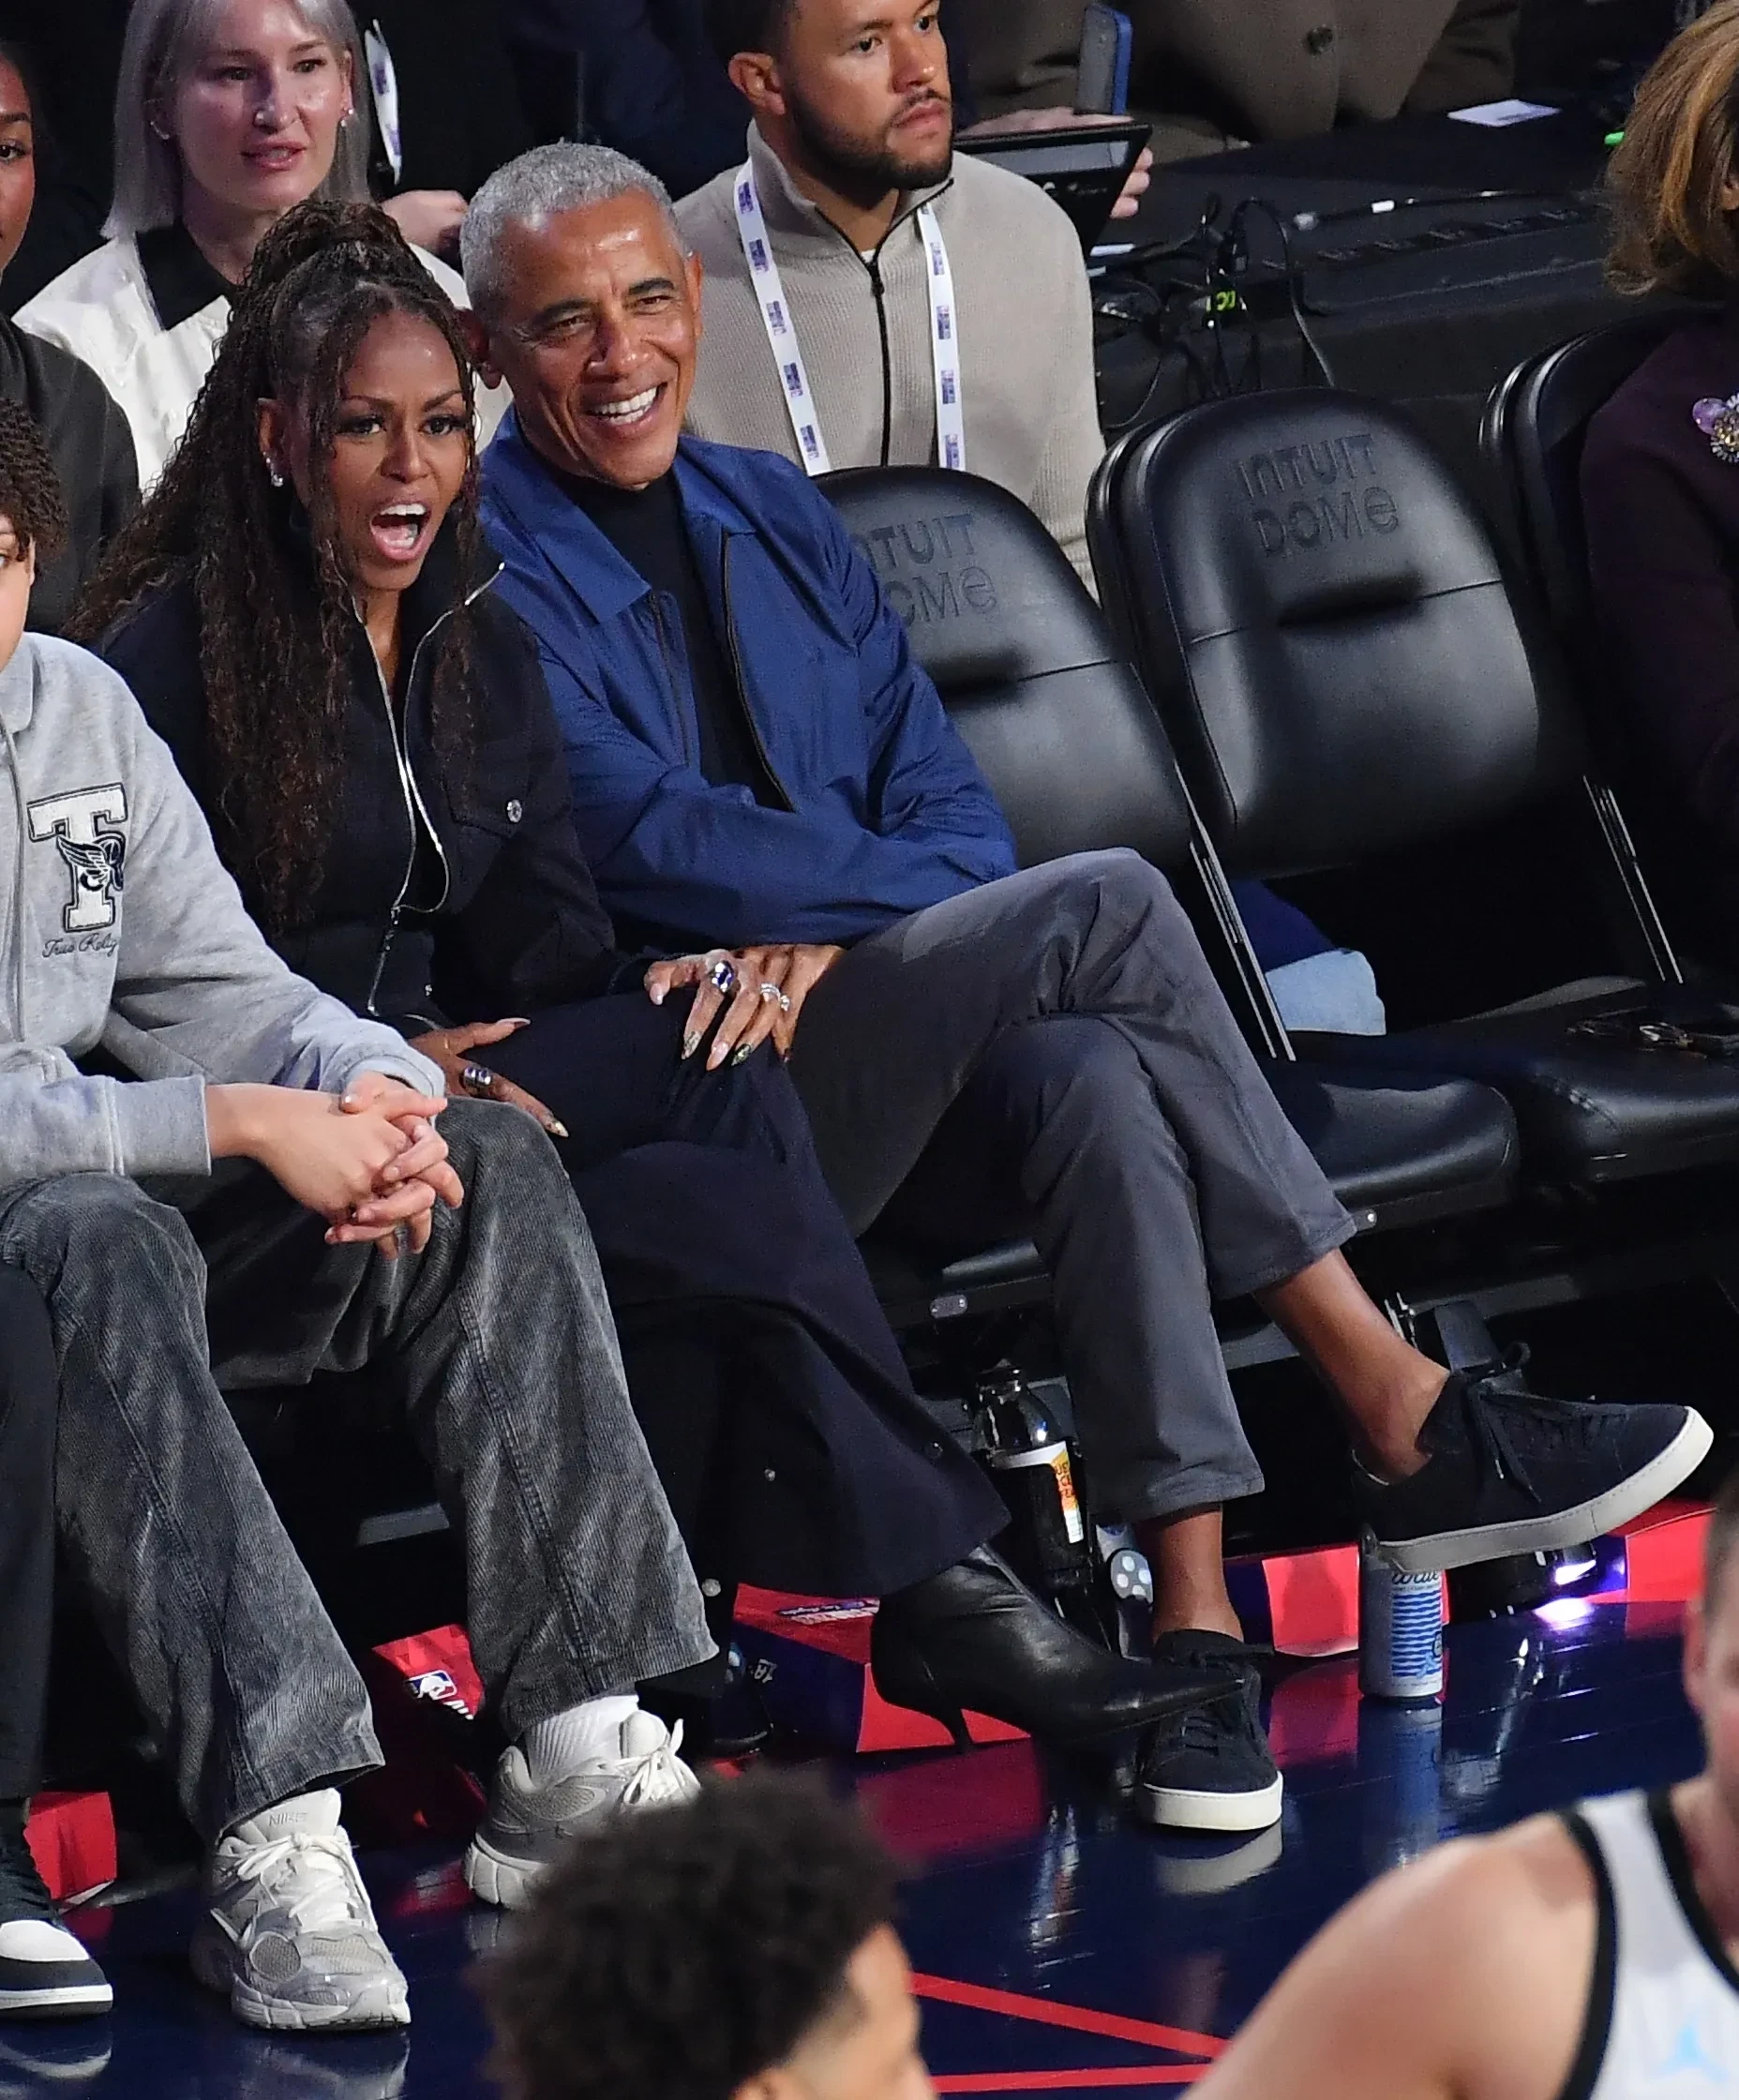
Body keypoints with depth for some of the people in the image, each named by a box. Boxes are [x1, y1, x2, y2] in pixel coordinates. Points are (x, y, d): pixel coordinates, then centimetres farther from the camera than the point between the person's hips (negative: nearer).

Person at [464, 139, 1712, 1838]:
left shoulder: (774, 519, 18)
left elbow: (943, 801, 11)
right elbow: (645, 840, -15)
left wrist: (819, 942, -10)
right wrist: (927, 902, -17)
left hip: (869, 1057, 6)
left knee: (1093, 1075, -30)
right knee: (1105, 906, -25)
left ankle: (1191, 1610, -35)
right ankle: (1401, 1420, -20)